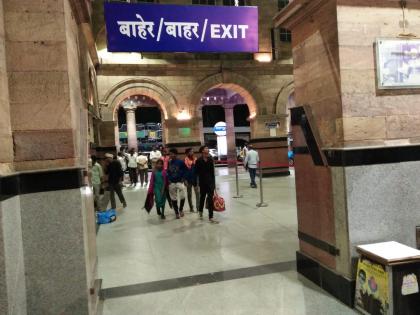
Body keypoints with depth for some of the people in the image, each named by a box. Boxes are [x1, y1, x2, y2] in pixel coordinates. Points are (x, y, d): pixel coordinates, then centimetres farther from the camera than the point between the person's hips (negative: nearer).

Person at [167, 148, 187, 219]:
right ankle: (176, 212, 23)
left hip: (179, 181, -3)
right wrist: (169, 179, 4)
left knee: (182, 196, -13)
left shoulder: (181, 162, -8)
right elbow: (168, 171, 13)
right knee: (173, 198, 8)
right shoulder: (169, 162, 3)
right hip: (172, 183, 4)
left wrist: (183, 179, -8)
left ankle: (181, 209, 14)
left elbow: (185, 171, -2)